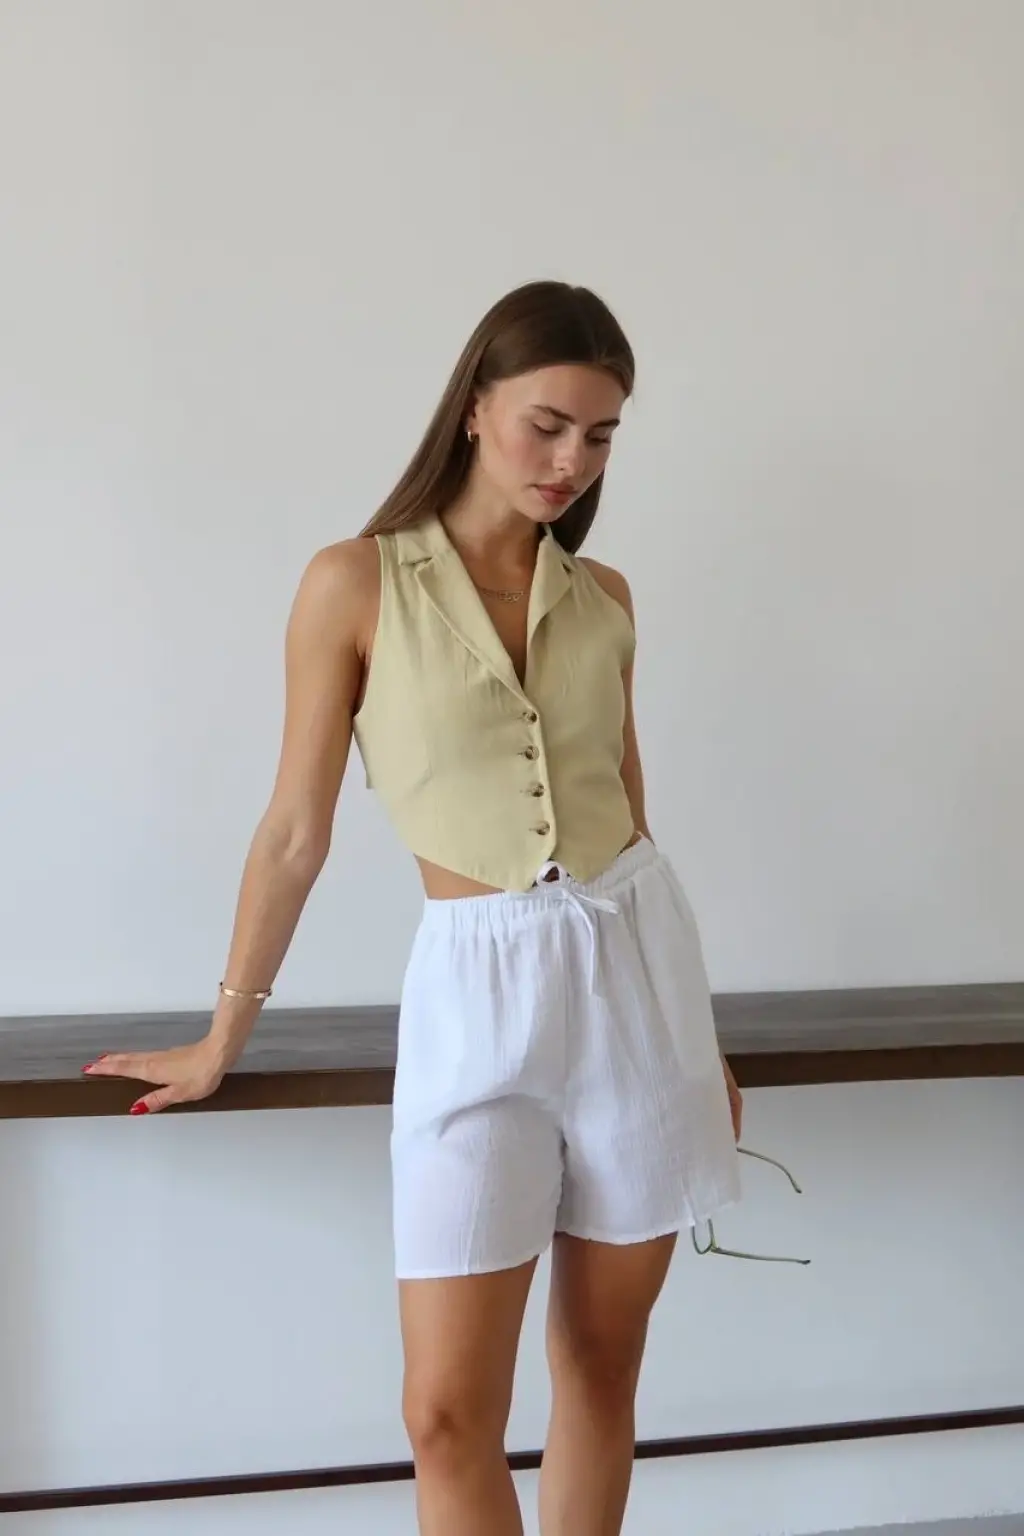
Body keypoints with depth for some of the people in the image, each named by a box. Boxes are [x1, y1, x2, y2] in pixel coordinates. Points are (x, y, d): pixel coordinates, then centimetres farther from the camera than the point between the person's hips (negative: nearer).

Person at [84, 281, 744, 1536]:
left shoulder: (605, 601, 6)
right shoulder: (354, 584, -5)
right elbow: (296, 830, 0)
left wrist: (696, 1033, 18)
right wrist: (223, 1041, 4)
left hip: (637, 966, 4)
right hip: (477, 989, -3)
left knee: (601, 1369, 12)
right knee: (448, 1415, -5)